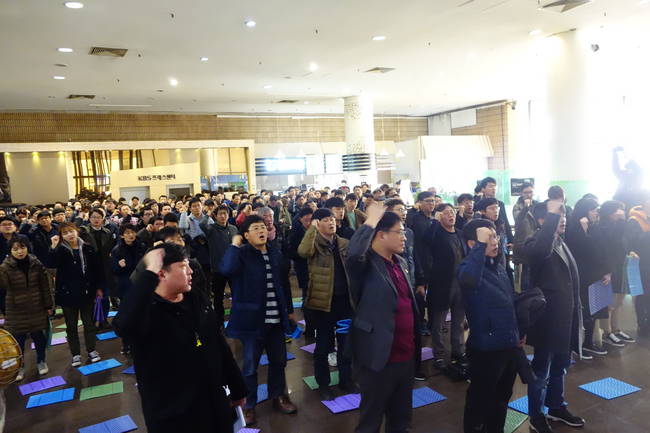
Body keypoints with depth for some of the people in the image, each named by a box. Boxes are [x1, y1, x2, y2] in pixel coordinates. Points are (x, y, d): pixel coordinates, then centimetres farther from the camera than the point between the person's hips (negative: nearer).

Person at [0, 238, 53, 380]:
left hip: (36, 308, 1)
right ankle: (19, 366, 27)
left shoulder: (36, 264, -4)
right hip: (16, 311, -1)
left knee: (39, 336, 12)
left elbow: (45, 286, 1)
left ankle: (41, 361, 34)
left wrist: (48, 305, 2)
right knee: (19, 340, 7)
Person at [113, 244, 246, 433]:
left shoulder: (197, 301, 2)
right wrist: (150, 273, -37)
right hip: (171, 415, -5)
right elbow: (124, 326, -43)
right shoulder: (147, 310, -17)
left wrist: (237, 389, 13)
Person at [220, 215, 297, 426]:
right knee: (250, 366, 7)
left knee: (278, 361, 18)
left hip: (276, 318, 5)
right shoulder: (242, 254, -10)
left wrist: (288, 310, 19)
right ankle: (249, 406, 25)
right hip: (253, 319, -5)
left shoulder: (275, 254, 7)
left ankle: (278, 397, 38)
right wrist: (234, 245, -21)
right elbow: (226, 269, -33)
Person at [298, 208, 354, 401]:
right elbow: (303, 251, -31)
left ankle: (346, 379, 32)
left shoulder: (345, 243, 7)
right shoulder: (316, 244, -7)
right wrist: (312, 228, -24)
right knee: (323, 344, 8)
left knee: (346, 342, 15)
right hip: (323, 300, -4)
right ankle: (323, 384, 24)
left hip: (345, 300, 4)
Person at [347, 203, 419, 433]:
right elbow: (353, 252, -41)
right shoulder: (365, 264, -16)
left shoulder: (401, 262, 9)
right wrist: (372, 220, -28)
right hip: (379, 357, -7)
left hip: (406, 355, 8)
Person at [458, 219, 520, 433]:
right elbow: (468, 280, -45)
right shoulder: (468, 266, -18)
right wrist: (481, 246, -37)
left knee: (502, 398, 24)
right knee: (481, 401, 10)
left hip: (509, 345, 8)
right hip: (486, 348, -8)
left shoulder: (499, 267, 7)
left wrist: (518, 332, 21)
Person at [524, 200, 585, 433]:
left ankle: (556, 408, 41)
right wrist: (552, 215, -37)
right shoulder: (535, 243, -17)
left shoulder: (562, 244, 10)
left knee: (559, 368, 23)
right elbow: (542, 250, -44)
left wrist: (576, 316, 16)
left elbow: (571, 280, 16)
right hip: (547, 320, -8)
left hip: (566, 320, 8)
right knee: (541, 372, 7)